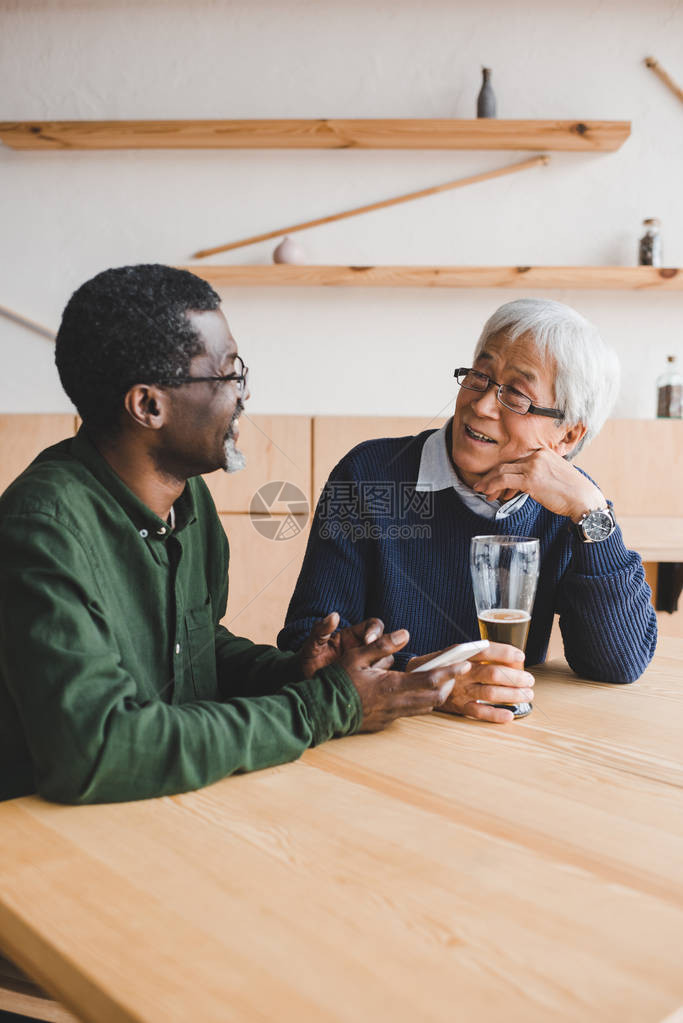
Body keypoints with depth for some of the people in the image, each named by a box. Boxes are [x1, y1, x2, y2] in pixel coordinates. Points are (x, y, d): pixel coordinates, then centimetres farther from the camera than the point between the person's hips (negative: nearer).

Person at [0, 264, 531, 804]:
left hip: (186, 802, 6)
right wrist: (323, 708, -21)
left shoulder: (190, 496, 4)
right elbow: (93, 753, -29)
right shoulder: (49, 523, -21)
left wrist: (293, 673, -5)